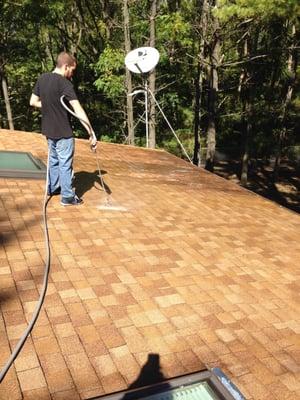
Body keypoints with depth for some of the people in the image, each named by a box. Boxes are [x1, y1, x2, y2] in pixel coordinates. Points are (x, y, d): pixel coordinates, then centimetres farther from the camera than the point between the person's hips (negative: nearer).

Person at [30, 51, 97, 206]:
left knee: (53, 159, 23)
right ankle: (67, 196, 11)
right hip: (63, 131, -7)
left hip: (48, 129, 7)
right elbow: (79, 111, -26)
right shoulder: (64, 83, -21)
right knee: (65, 164, 3)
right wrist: (92, 133, -27)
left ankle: (52, 188, 37)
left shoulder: (42, 78, 2)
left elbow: (33, 102, 10)